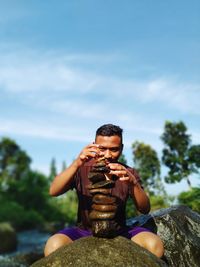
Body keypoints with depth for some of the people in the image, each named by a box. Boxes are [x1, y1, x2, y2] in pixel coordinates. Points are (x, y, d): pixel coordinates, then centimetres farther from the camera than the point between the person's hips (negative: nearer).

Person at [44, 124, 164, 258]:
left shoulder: (128, 173, 0)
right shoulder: (82, 169, -3)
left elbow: (145, 209, -11)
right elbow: (53, 191, -18)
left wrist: (133, 183, -31)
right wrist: (76, 164, -35)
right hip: (85, 232, -1)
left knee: (155, 245, -27)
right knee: (54, 245, -32)